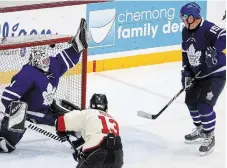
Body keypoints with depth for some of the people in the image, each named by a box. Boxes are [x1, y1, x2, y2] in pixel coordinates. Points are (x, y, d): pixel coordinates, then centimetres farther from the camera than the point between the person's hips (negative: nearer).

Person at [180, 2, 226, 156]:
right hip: (199, 74, 10)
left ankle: (209, 138, 2)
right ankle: (201, 130, 40)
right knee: (191, 100, 18)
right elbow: (186, 53, 11)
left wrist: (214, 50, -51)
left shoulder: (207, 28, -25)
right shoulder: (186, 31, 3)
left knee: (205, 104, -16)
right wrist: (186, 73, 4)